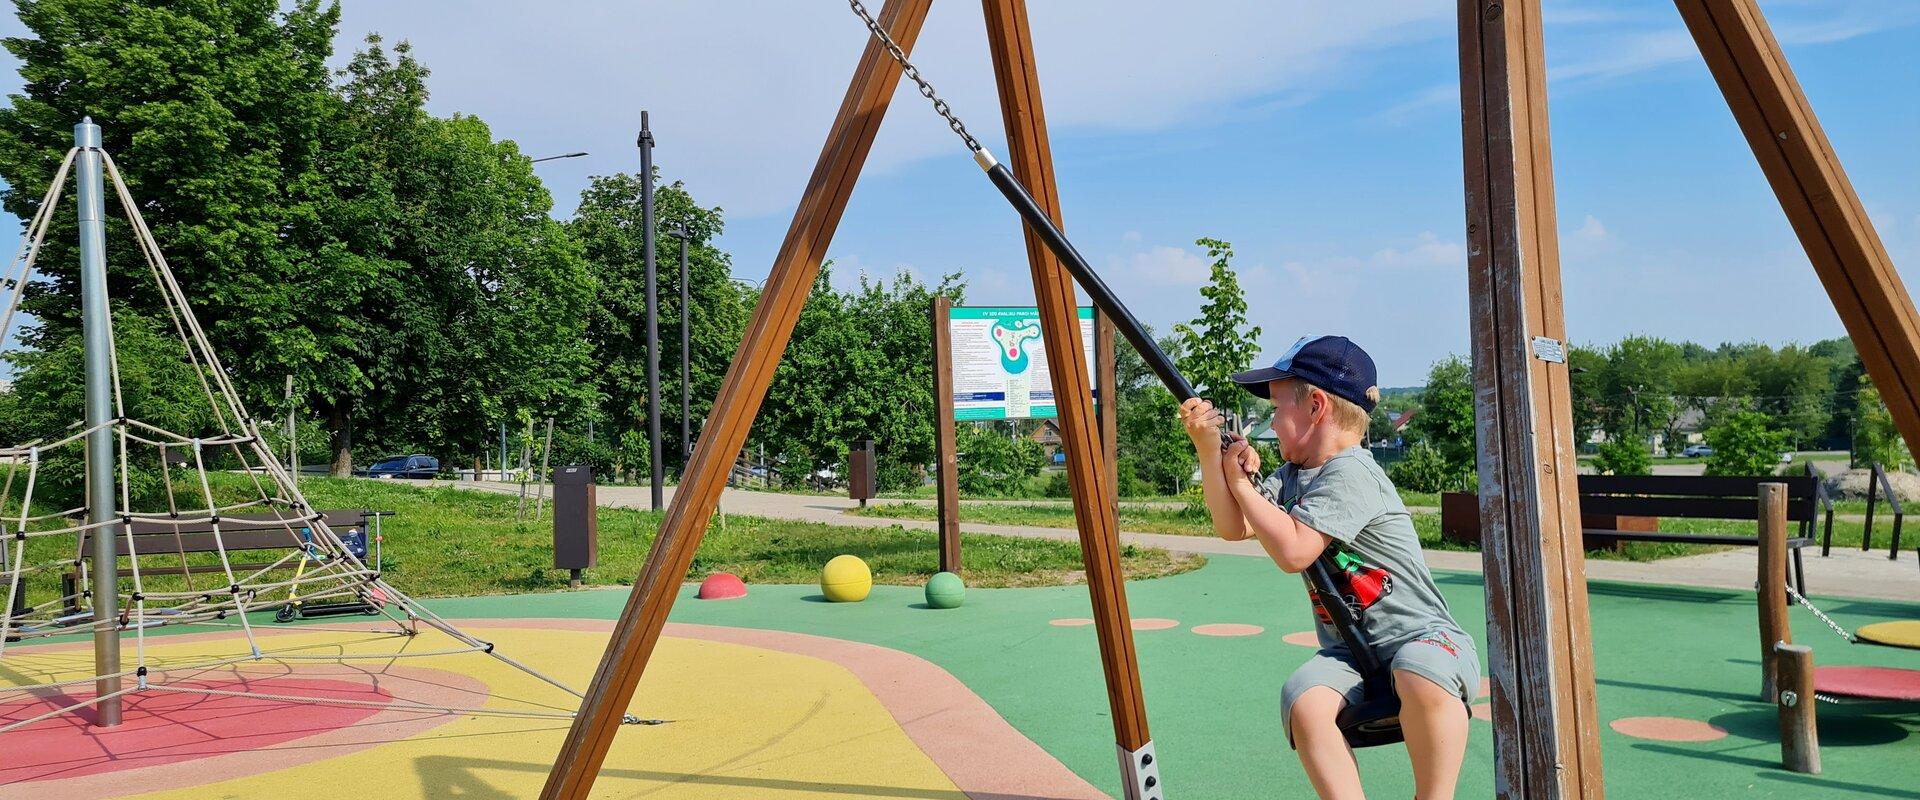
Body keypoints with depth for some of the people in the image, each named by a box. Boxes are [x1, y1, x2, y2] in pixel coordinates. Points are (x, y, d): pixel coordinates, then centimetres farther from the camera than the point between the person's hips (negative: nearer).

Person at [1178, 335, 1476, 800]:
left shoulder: (1351, 473, -15)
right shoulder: (1293, 475, 12)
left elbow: (1292, 551, -23)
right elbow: (1234, 527, 7)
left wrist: (1240, 481, -10)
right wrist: (1208, 449, -2)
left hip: (1421, 637, -6)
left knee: (1421, 680, -39)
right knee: (1305, 702, -26)